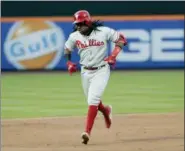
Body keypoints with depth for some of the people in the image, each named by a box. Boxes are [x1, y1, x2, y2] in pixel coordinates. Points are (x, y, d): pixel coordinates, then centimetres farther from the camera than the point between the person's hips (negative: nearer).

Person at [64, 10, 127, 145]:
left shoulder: (104, 31, -13)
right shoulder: (74, 36, -4)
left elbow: (121, 39, -4)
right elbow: (67, 49, 14)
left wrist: (113, 55, -15)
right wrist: (69, 63, -2)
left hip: (101, 70, -5)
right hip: (85, 72, 5)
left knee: (93, 100, -18)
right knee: (91, 100, 17)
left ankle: (87, 132, -19)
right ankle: (106, 110, 51)